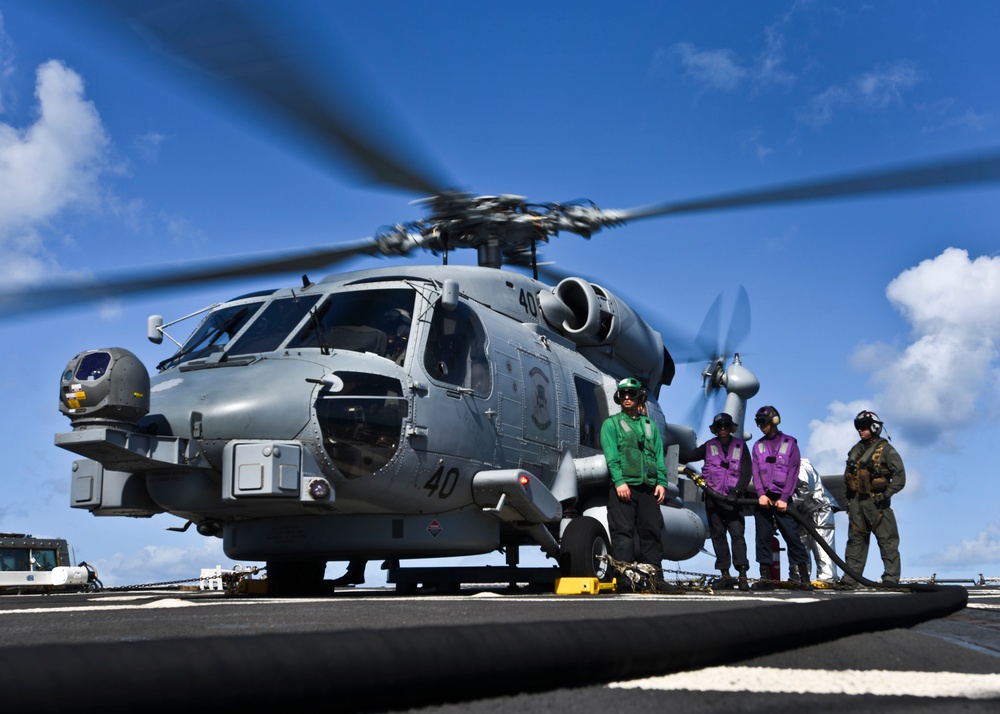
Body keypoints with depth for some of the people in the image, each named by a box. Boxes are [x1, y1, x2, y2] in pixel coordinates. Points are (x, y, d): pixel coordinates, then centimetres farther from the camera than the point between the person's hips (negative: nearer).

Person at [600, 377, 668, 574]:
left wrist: (661, 482, 2)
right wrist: (619, 481, -16)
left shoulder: (650, 425, 20)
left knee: (652, 531, 3)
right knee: (623, 532, -6)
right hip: (623, 487, -4)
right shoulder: (611, 424, 9)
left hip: (648, 488, 4)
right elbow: (611, 456, -4)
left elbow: (659, 456, 14)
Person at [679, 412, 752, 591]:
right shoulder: (709, 446, 12)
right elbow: (689, 456, 11)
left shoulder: (740, 446, 9)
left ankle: (742, 575, -11)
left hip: (733, 498, -2)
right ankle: (725, 575, 7)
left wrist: (737, 491, -10)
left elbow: (746, 472, 3)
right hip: (713, 498, 2)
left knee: (738, 535, -9)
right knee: (718, 536, 3)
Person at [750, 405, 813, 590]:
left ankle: (804, 578, -2)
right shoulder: (758, 445, 13)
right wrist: (761, 494, -9)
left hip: (782, 499, -3)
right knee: (763, 537, 1)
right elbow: (756, 472, 6)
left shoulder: (789, 443, 3)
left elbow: (793, 472, -2)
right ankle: (766, 578, 6)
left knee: (792, 536, -7)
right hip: (763, 498, 3)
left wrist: (784, 498, -10)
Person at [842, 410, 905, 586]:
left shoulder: (886, 450, -3)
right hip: (856, 501, 6)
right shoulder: (856, 450, 15)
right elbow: (847, 475, 22)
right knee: (855, 540, 8)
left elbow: (900, 476, -9)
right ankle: (850, 578, 11)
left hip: (876, 501, -6)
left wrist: (887, 494, -17)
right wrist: (849, 496, 12)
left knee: (887, 540, -5)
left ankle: (891, 578, -3)